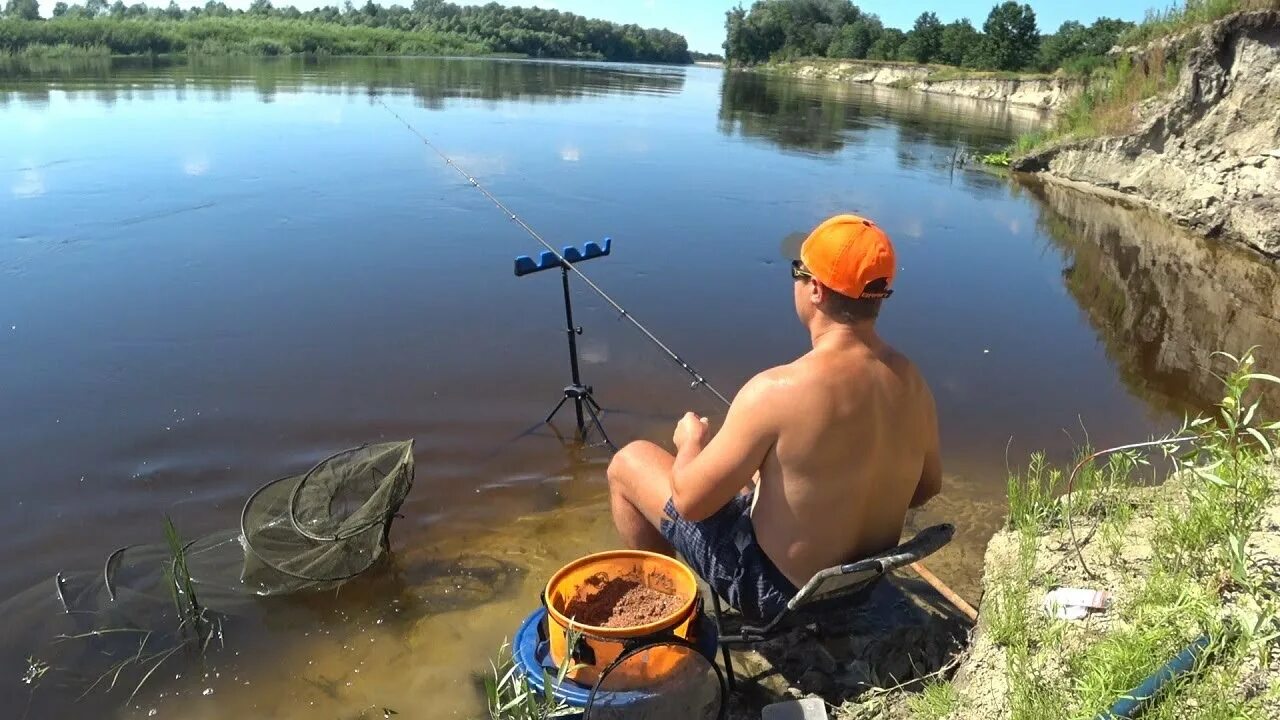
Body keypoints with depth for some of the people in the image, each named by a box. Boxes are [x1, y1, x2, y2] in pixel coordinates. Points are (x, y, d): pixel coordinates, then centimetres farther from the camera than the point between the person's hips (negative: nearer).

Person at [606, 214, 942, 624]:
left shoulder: (777, 390, -31)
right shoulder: (911, 381, -10)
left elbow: (690, 501, -22)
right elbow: (927, 486, 7)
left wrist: (691, 443, -2)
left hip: (781, 593, -6)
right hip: (864, 582, 7)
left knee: (629, 463, 6)